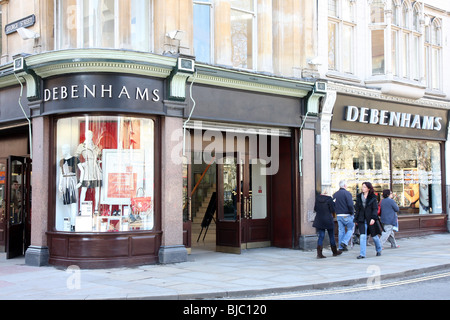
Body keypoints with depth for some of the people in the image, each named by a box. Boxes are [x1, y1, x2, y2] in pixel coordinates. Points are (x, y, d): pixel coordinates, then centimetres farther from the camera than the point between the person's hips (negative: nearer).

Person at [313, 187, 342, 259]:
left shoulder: (317, 198, 0)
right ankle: (335, 252, 26)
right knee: (331, 236, 12)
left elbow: (315, 208, 8)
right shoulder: (329, 199, -13)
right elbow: (333, 210, -10)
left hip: (319, 220, 4)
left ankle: (319, 253, -5)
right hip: (328, 220, -4)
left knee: (321, 236, 5)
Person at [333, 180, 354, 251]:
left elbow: (333, 205, 12)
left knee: (341, 230, 9)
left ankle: (341, 247, 9)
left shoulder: (335, 194, 10)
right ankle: (344, 242, -10)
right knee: (350, 229, 6)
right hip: (347, 215, -6)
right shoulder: (347, 193, -10)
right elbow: (350, 205, -17)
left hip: (338, 215, 6)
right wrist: (352, 212, -5)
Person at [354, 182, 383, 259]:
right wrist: (356, 219, 9)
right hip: (362, 220, 2)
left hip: (370, 220, -2)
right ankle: (362, 254, -9)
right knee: (362, 236, -9)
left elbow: (375, 208, -6)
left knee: (374, 236, 11)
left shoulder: (373, 197, -3)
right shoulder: (359, 197, 7)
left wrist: (373, 218, -18)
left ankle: (379, 250, 35)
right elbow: (357, 209, 11)